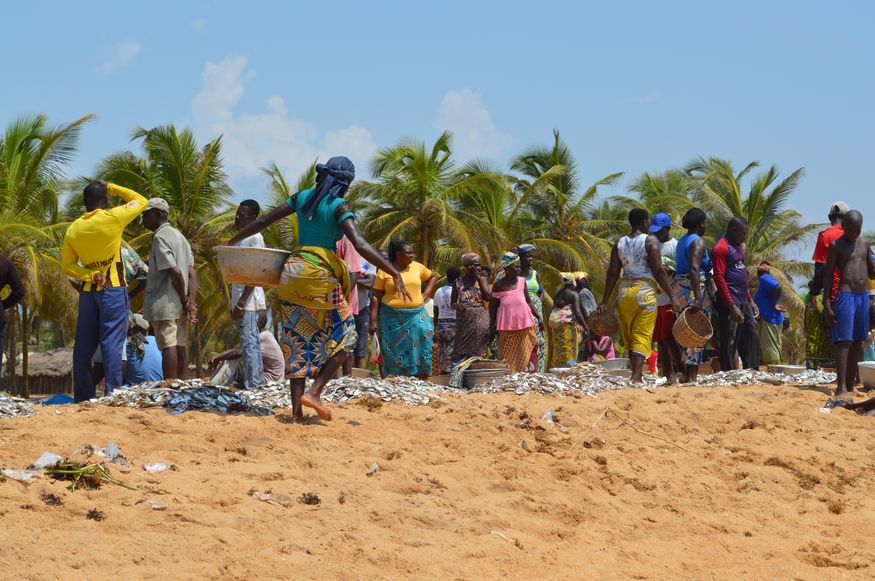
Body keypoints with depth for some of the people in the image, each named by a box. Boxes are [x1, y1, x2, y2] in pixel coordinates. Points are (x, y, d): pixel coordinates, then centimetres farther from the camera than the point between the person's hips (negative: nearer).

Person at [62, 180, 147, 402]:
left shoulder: (73, 229, 6)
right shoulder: (111, 218, -8)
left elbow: (67, 265, 5)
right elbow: (140, 201, 5)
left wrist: (89, 275, -4)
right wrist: (112, 188, 10)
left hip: (88, 291, 4)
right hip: (113, 290, -4)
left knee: (84, 344, 8)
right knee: (112, 342, -8)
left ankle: (83, 396, 10)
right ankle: (112, 393, -15)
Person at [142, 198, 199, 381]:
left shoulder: (160, 237, -11)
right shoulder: (179, 236, 18)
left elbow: (175, 272, -19)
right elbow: (192, 273, 10)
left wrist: (184, 301, -11)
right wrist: (191, 301, 0)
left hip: (163, 304, -9)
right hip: (179, 305, 9)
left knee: (168, 346, -10)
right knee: (181, 345, 8)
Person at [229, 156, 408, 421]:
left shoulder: (302, 197, 9)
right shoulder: (339, 206, -8)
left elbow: (263, 221, 13)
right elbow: (360, 245, -18)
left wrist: (233, 241, 26)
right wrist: (394, 273, -19)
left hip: (293, 271, 6)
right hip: (321, 273, -6)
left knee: (298, 341, 9)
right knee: (342, 339, 7)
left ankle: (297, 409, 3)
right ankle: (314, 391, -10)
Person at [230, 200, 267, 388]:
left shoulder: (254, 238, -11)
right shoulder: (241, 238, 18)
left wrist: (241, 304, -21)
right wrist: (235, 303, 19)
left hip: (248, 301, -10)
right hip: (241, 300, 10)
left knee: (248, 344, -12)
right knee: (252, 343, 12)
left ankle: (251, 386, -15)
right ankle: (259, 382, 17)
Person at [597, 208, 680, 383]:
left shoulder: (619, 243, 10)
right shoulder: (650, 240, -3)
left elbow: (612, 273, 7)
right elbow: (658, 271, -9)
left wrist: (604, 302, 9)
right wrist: (672, 296, -7)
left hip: (625, 292, 5)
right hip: (645, 291, -5)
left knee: (629, 338, 13)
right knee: (642, 336, -7)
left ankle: (637, 374, 17)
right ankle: (636, 376, -20)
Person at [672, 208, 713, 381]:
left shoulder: (682, 241, 16)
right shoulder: (698, 242, -11)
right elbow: (694, 269, -22)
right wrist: (698, 298, -27)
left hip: (679, 287, 9)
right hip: (695, 289, -9)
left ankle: (686, 375, 15)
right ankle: (692, 377, -9)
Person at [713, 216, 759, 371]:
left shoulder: (738, 247, 18)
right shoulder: (721, 248, -12)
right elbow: (719, 278, -18)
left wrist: (750, 300, 19)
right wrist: (731, 306, -22)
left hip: (743, 302, 9)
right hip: (730, 304, -9)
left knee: (752, 338, 9)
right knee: (729, 343, -7)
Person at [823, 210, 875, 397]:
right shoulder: (836, 245, -3)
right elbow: (828, 275, -4)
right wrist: (827, 304, -11)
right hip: (846, 295, -6)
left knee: (857, 343, 7)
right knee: (844, 342, -12)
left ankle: (850, 385, 12)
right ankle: (841, 387, -17)